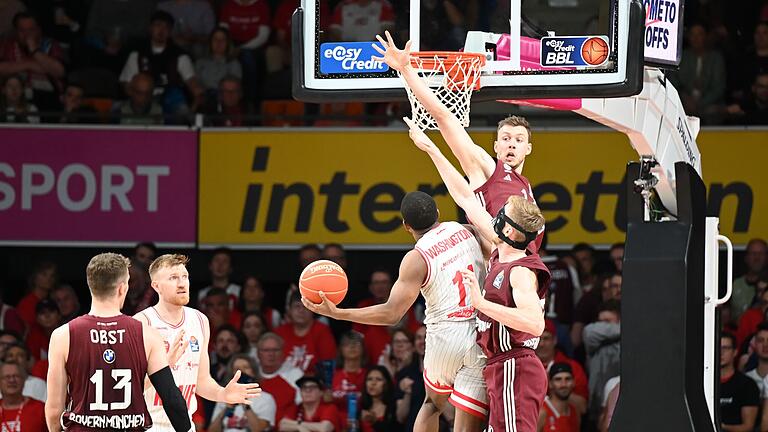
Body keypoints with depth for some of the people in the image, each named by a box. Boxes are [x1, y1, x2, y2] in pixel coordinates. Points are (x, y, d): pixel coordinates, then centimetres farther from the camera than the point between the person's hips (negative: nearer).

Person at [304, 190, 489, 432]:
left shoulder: (416, 259, -9)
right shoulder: (461, 230, 5)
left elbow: (391, 314, -11)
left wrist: (337, 313, -10)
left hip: (445, 336, -2)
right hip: (481, 335, 2)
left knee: (432, 404, 30)